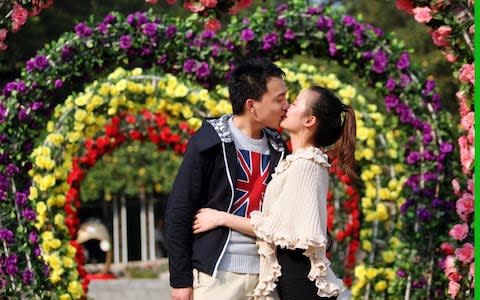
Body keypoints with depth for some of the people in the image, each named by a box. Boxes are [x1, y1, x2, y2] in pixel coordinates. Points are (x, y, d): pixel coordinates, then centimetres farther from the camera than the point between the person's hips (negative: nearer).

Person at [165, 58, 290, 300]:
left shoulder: (277, 148, 10)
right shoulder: (209, 143, -6)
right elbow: (178, 212, -5)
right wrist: (180, 280, -8)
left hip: (265, 275, 5)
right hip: (217, 273, -5)